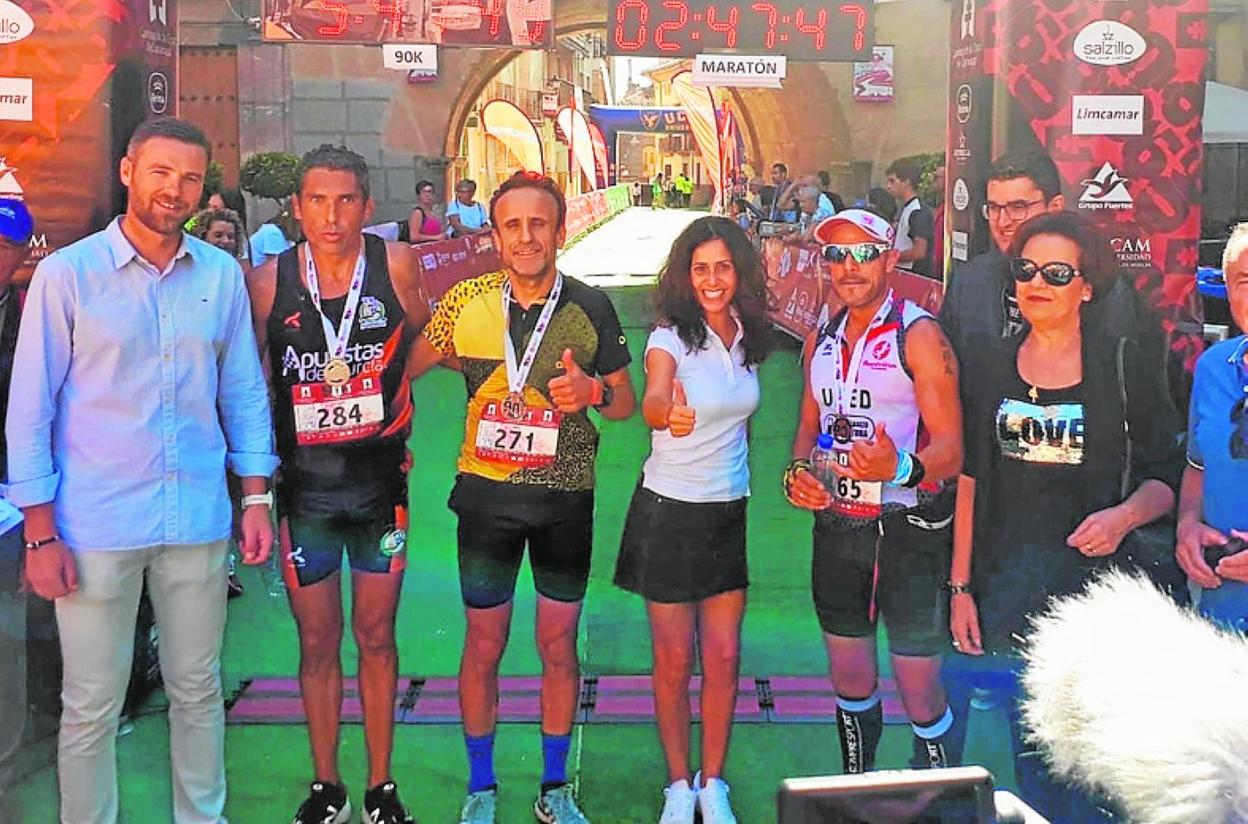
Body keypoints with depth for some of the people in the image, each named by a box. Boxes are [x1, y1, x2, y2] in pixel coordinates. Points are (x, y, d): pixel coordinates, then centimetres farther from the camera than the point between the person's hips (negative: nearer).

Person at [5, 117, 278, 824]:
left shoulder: (222, 274, 4)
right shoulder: (67, 273, -4)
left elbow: (243, 391, 11)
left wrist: (257, 499, 6)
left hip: (198, 518, 3)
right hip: (96, 523, -2)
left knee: (199, 688, 15)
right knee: (92, 705, 6)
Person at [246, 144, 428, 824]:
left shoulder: (395, 265, -7)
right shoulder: (269, 281, -5)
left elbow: (423, 339, 11)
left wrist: (372, 390, 2)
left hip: (378, 477, 0)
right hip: (303, 481, 1)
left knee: (376, 636, 10)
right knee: (317, 640, 11)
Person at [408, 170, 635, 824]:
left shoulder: (591, 307, -5)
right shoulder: (465, 302, -4)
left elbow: (625, 402, 2)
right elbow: (403, 371, 7)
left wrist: (593, 390, -19)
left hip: (566, 498, 0)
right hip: (486, 493, 0)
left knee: (558, 646, 10)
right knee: (483, 645, 9)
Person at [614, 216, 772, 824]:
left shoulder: (748, 339, 1)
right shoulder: (671, 337, -15)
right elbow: (652, 398, -37)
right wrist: (668, 412, -59)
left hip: (729, 511, 4)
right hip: (668, 511, -4)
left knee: (724, 658, 8)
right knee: (674, 662, 5)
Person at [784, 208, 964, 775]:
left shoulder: (918, 335, -10)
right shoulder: (821, 340, 10)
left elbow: (950, 450, -15)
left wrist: (900, 467, -36)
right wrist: (797, 471, -2)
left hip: (907, 528, -6)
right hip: (836, 525, 6)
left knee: (919, 693, -1)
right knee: (849, 680, 17)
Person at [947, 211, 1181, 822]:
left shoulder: (1123, 365, -1)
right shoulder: (988, 367, 7)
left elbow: (1168, 476, 3)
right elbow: (970, 481, 7)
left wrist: (1125, 516, -19)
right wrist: (960, 587, 4)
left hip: (1097, 588, -2)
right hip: (1005, 588, 2)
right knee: (1030, 764, 10)